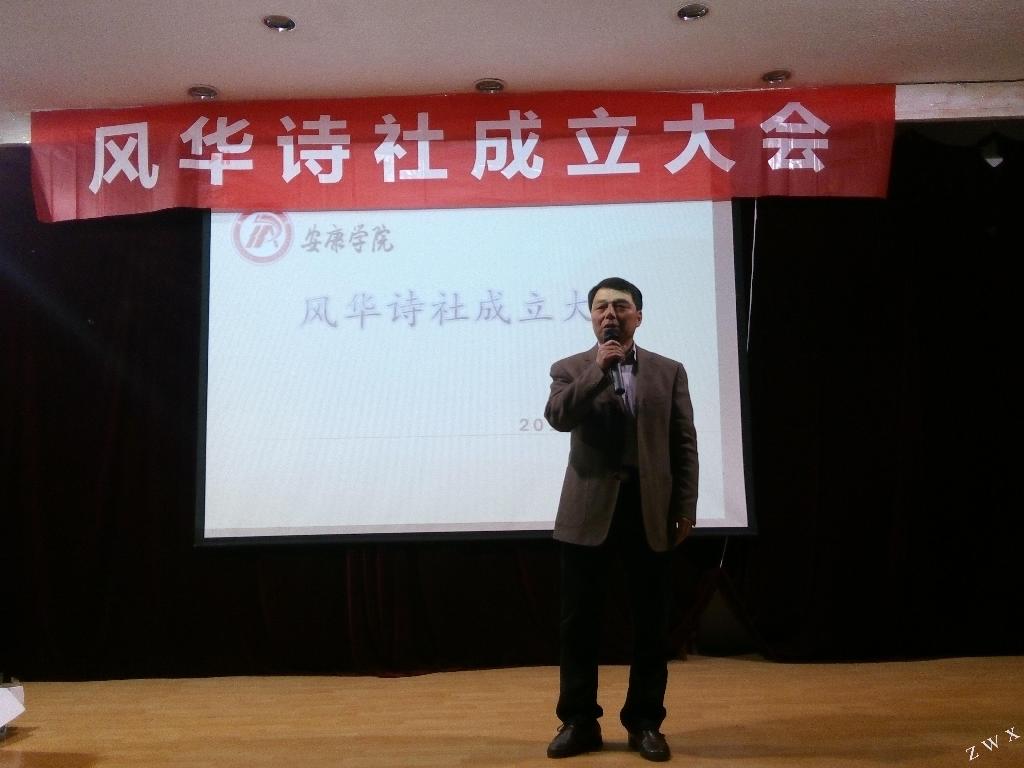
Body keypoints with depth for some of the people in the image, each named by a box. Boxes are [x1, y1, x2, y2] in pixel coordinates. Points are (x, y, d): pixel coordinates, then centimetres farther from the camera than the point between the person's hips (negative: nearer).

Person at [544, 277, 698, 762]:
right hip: (590, 511, -1)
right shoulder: (571, 370, 6)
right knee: (579, 622, 7)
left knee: (650, 623, 9)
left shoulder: (669, 371, 9)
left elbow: (684, 444, 5)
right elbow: (557, 417, -14)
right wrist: (598, 368, -16)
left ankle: (644, 722, 25)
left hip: (651, 510, 1)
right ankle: (579, 721, 21)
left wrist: (686, 506, -2)